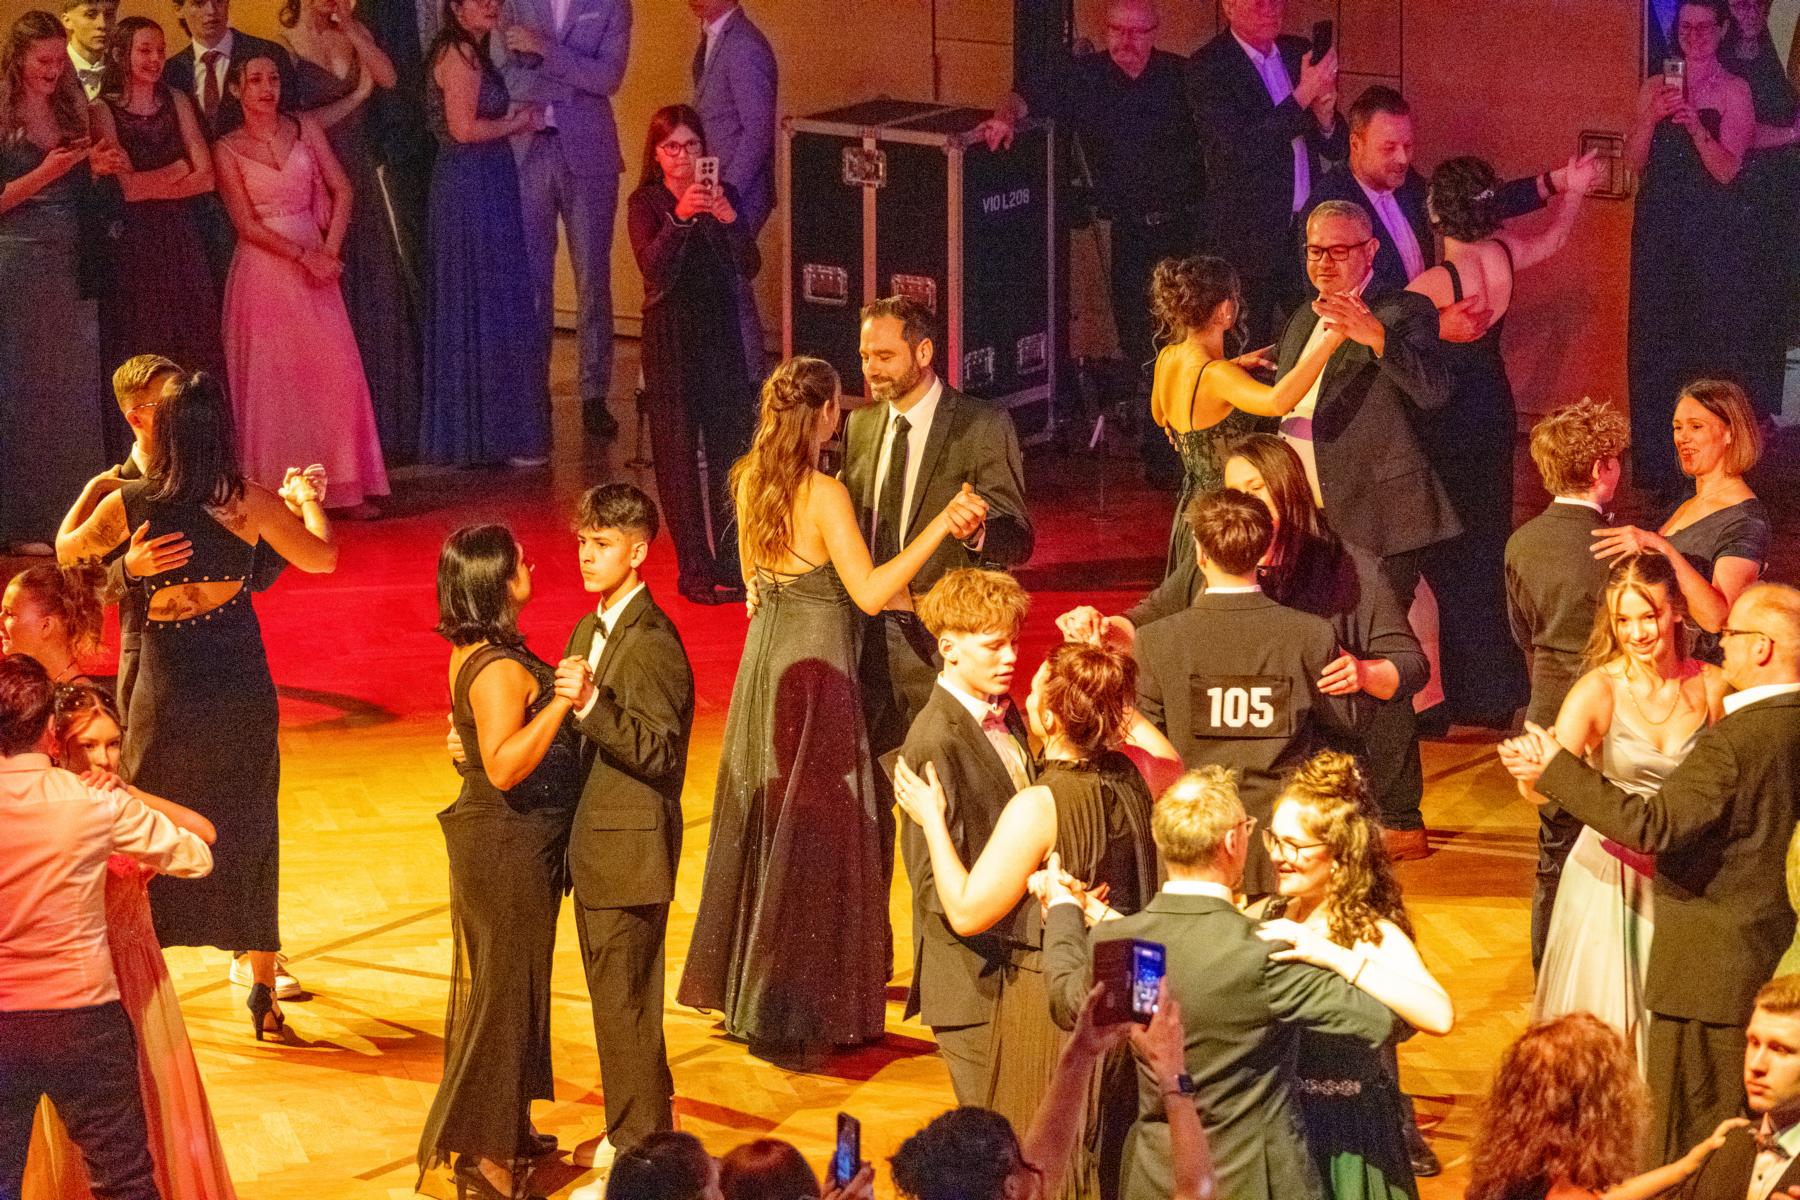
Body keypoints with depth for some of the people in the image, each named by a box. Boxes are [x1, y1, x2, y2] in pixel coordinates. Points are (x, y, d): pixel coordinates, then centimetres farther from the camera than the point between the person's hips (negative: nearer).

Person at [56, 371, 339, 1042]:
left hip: (165, 693, 0)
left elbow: (67, 553, 11)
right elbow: (322, 558, 4)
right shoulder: (250, 503, -10)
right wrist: (306, 502, 24)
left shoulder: (128, 504, -8)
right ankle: (263, 993, 15)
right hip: (241, 690, 0)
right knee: (248, 835, 12)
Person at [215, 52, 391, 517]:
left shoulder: (305, 129, 7)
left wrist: (328, 251, -7)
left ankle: (344, 486, 0)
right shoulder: (229, 148, -1)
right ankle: (277, 492, 1)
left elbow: (342, 190, 5)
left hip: (315, 265, 2)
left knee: (335, 372, -5)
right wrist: (302, 254, -13)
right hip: (263, 269, -2)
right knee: (271, 378, -3)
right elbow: (246, 223, -5)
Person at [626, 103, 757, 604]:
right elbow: (653, 267, -18)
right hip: (670, 333, -2)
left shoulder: (724, 195, 4)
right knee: (679, 450, -2)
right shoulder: (646, 203, -2)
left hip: (720, 328, 2)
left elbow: (747, 267, -4)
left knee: (731, 441, 1)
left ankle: (732, 563, 9)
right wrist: (679, 218, -33)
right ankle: (694, 569, 1)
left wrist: (730, 220, -21)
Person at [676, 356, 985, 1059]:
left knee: (761, 825, 18)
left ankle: (744, 989, 29)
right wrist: (939, 526, -24)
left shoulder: (751, 481, 5)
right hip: (814, 666, -8)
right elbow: (869, 593, -24)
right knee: (808, 839, 0)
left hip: (765, 656, 8)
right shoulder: (825, 494, -19)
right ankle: (781, 1018, 3)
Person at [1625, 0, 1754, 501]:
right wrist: (1652, 117, -14)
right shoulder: (1655, 87, 10)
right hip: (1658, 228, 3)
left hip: (1710, 231, -3)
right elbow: (1634, 160, 3)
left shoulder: (1733, 91, -1)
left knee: (1710, 340, -2)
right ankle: (1654, 464, 7)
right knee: (1653, 341, 2)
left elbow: (1726, 168, -10)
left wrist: (1694, 123, -25)